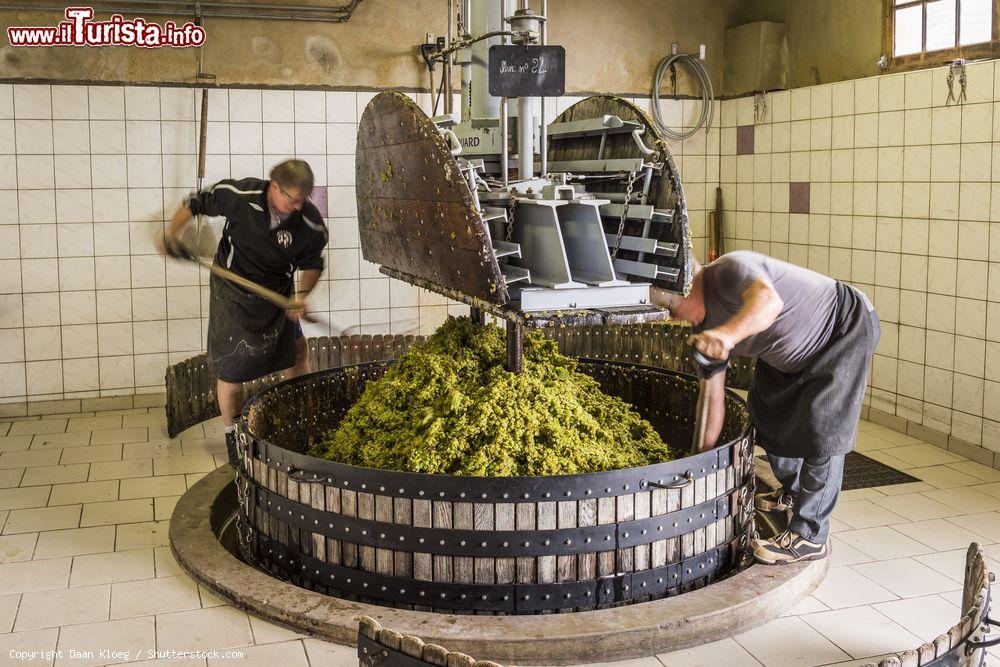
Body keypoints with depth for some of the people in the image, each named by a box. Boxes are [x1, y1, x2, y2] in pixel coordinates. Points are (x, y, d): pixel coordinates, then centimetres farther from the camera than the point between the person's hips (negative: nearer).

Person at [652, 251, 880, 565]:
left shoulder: (729, 269, -30)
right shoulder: (706, 329, -5)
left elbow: (770, 301, -54)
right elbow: (714, 397, 0)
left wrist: (729, 333, -71)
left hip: (846, 328, -10)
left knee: (821, 430, -15)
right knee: (768, 411, 19)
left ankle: (808, 535, -7)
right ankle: (793, 492, 43)